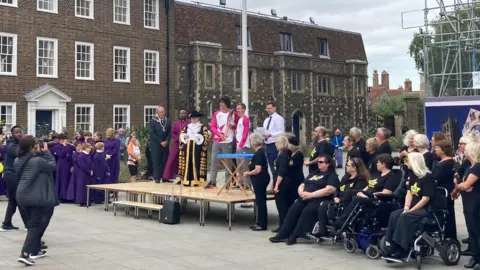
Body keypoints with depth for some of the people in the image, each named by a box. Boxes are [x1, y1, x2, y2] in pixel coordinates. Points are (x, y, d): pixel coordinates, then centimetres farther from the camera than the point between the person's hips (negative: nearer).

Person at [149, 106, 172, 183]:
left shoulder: (168, 121, 10)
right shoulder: (153, 121, -2)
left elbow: (170, 132, 7)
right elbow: (152, 134, -8)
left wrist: (166, 141, -9)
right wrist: (160, 142, -12)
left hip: (165, 144, 3)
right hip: (156, 145, -3)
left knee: (165, 161, 3)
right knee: (156, 161, -4)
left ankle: (164, 178, 6)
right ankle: (157, 178, -2)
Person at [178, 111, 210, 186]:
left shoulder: (203, 127, 5)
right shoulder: (187, 127, 19)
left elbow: (207, 136, -4)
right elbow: (181, 134, 19)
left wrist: (199, 137, -17)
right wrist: (184, 136, -1)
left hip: (197, 148, -4)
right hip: (187, 147, 4)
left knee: (196, 163, -7)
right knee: (187, 163, 2)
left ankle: (196, 180, -5)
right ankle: (187, 180, 4)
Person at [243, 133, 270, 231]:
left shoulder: (258, 154, -19)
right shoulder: (262, 151, 11)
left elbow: (258, 170, -25)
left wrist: (248, 173, -10)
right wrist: (250, 172, 17)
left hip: (260, 179, -10)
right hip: (262, 179, 10)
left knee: (260, 201, -2)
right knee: (260, 201, 15)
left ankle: (263, 224, 5)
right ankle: (260, 222, 23)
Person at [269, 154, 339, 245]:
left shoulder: (332, 175, 3)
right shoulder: (314, 174, 26)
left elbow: (329, 190, -14)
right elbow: (302, 185, 23)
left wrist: (310, 195, -16)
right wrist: (302, 192, -3)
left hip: (320, 200, -6)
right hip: (305, 199, 7)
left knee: (307, 211, -31)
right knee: (292, 210, -18)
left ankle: (294, 236, -29)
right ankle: (282, 234, -19)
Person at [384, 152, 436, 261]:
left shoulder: (428, 177, -12)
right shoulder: (413, 175, 12)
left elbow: (426, 198, -17)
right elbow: (409, 193, 7)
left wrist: (410, 210, -18)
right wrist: (406, 207, -10)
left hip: (425, 209, -8)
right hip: (413, 207, 8)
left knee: (404, 217, -30)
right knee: (394, 215, -16)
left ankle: (401, 251, -29)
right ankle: (391, 248, -21)